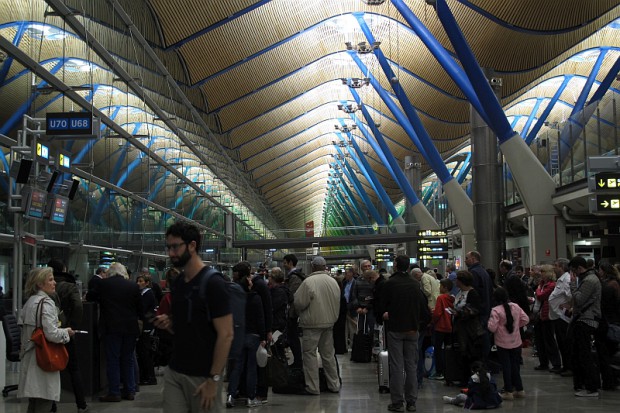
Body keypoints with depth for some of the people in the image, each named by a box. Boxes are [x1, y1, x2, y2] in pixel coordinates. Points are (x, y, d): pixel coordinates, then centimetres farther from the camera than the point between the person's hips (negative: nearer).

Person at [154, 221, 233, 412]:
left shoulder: (213, 283, -13)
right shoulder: (177, 283, 10)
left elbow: (226, 335, -16)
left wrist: (214, 379, -19)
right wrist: (168, 323, -1)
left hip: (203, 375, -6)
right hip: (174, 372, 6)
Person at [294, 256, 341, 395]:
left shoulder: (308, 282, -15)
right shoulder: (333, 281, 3)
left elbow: (299, 303, -14)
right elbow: (337, 303, 9)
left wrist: (299, 313, 7)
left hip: (312, 322, -6)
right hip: (329, 322, 6)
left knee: (310, 353, 2)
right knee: (328, 353, 15)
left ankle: (313, 387, 2)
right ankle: (334, 385, 21)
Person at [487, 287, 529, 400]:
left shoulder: (496, 311, -17)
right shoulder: (516, 307, -1)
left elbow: (492, 328, -19)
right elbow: (526, 319, 3)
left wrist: (490, 320, 0)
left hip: (502, 343, -4)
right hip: (516, 342, 5)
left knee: (506, 366, 3)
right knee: (515, 365, 15)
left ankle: (509, 391, 5)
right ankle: (519, 389, 21)